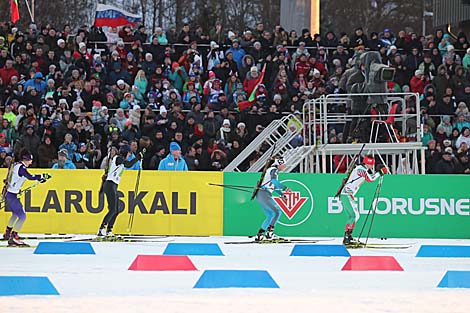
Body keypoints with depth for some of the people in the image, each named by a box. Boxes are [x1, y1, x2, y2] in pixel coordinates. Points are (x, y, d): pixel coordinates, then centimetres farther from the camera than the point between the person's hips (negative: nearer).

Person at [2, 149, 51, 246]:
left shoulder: (17, 165, 11)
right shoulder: (21, 168, -19)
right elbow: (30, 177, -32)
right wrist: (43, 176, -24)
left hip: (8, 193, 10)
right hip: (11, 195, -10)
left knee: (16, 214, 30)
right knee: (22, 216, -9)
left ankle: (7, 233, 44)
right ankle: (13, 238, -11)